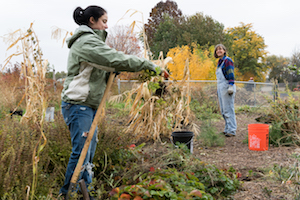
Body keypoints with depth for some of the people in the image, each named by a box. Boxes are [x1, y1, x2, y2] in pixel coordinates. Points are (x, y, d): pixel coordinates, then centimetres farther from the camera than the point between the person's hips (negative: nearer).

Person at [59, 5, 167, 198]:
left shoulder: (90, 41, 22)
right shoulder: (86, 41, -11)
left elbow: (103, 70, 18)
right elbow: (115, 59, -21)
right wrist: (148, 64, -16)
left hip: (89, 105, 10)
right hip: (78, 105, -10)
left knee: (89, 152, 9)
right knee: (81, 152, -9)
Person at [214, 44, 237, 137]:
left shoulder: (227, 60, -7)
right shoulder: (219, 62, 19)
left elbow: (231, 74, -15)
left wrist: (230, 86, -23)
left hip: (227, 87, -9)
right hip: (220, 87, 9)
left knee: (228, 110, -8)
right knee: (223, 110, 11)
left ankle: (232, 130, -5)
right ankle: (227, 128, 18)